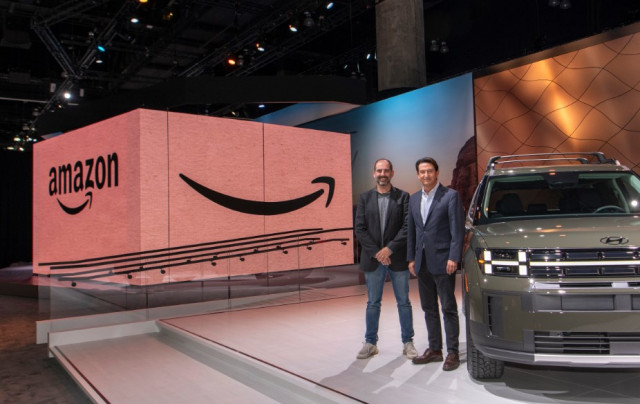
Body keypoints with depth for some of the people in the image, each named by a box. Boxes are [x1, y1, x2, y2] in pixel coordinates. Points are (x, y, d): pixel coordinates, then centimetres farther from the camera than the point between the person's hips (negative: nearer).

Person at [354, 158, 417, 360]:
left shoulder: (403, 197, 1)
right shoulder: (365, 198, 5)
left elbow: (407, 226, -7)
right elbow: (359, 229, 0)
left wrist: (390, 249, -15)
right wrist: (376, 252, -10)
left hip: (397, 258, -1)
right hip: (373, 259, 1)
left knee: (404, 302, 8)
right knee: (373, 304, 9)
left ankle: (407, 342, 20)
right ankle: (370, 343, 20)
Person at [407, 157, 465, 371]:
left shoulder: (450, 196, -5)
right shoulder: (414, 199, 13)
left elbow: (457, 229, -9)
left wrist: (453, 258, -15)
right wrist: (411, 258, 11)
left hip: (442, 262, -6)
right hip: (422, 263, 6)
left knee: (448, 309, 1)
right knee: (429, 309, 13)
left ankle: (452, 352, 11)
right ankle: (434, 349, 24)